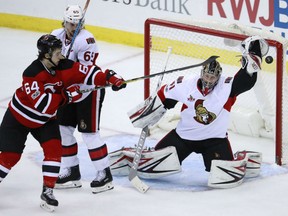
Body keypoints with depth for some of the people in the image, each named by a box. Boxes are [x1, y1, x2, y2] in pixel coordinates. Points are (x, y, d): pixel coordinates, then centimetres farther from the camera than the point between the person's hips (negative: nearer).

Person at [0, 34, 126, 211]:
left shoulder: (64, 67, -14)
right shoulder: (32, 73, -32)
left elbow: (87, 73, -14)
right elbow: (42, 104, -38)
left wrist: (111, 78, -28)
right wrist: (67, 95, -35)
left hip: (45, 120, 5)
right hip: (19, 117, -5)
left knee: (54, 149, -11)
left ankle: (48, 192, -3)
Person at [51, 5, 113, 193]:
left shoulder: (86, 40, -23)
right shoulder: (56, 36, -1)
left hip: (89, 90, -8)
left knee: (89, 133, -7)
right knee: (63, 130, 9)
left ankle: (104, 174, 2)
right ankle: (72, 173, 21)